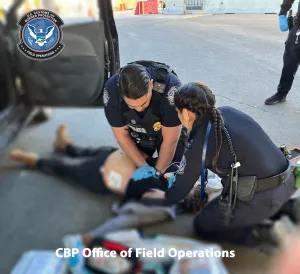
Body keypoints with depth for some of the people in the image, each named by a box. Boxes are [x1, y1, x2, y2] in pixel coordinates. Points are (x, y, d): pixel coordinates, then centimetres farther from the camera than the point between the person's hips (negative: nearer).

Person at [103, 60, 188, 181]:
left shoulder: (170, 87, -40)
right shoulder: (111, 90, -31)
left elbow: (170, 141, -27)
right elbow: (122, 135, -16)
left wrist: (157, 171, -21)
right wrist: (143, 166, -20)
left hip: (171, 132, -2)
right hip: (137, 136, 2)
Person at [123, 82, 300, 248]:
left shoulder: (200, 142, -14)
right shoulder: (229, 112, 6)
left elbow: (186, 183, 2)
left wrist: (165, 196, 24)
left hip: (261, 197, -7)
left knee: (202, 225, 15)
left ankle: (264, 234, -1)